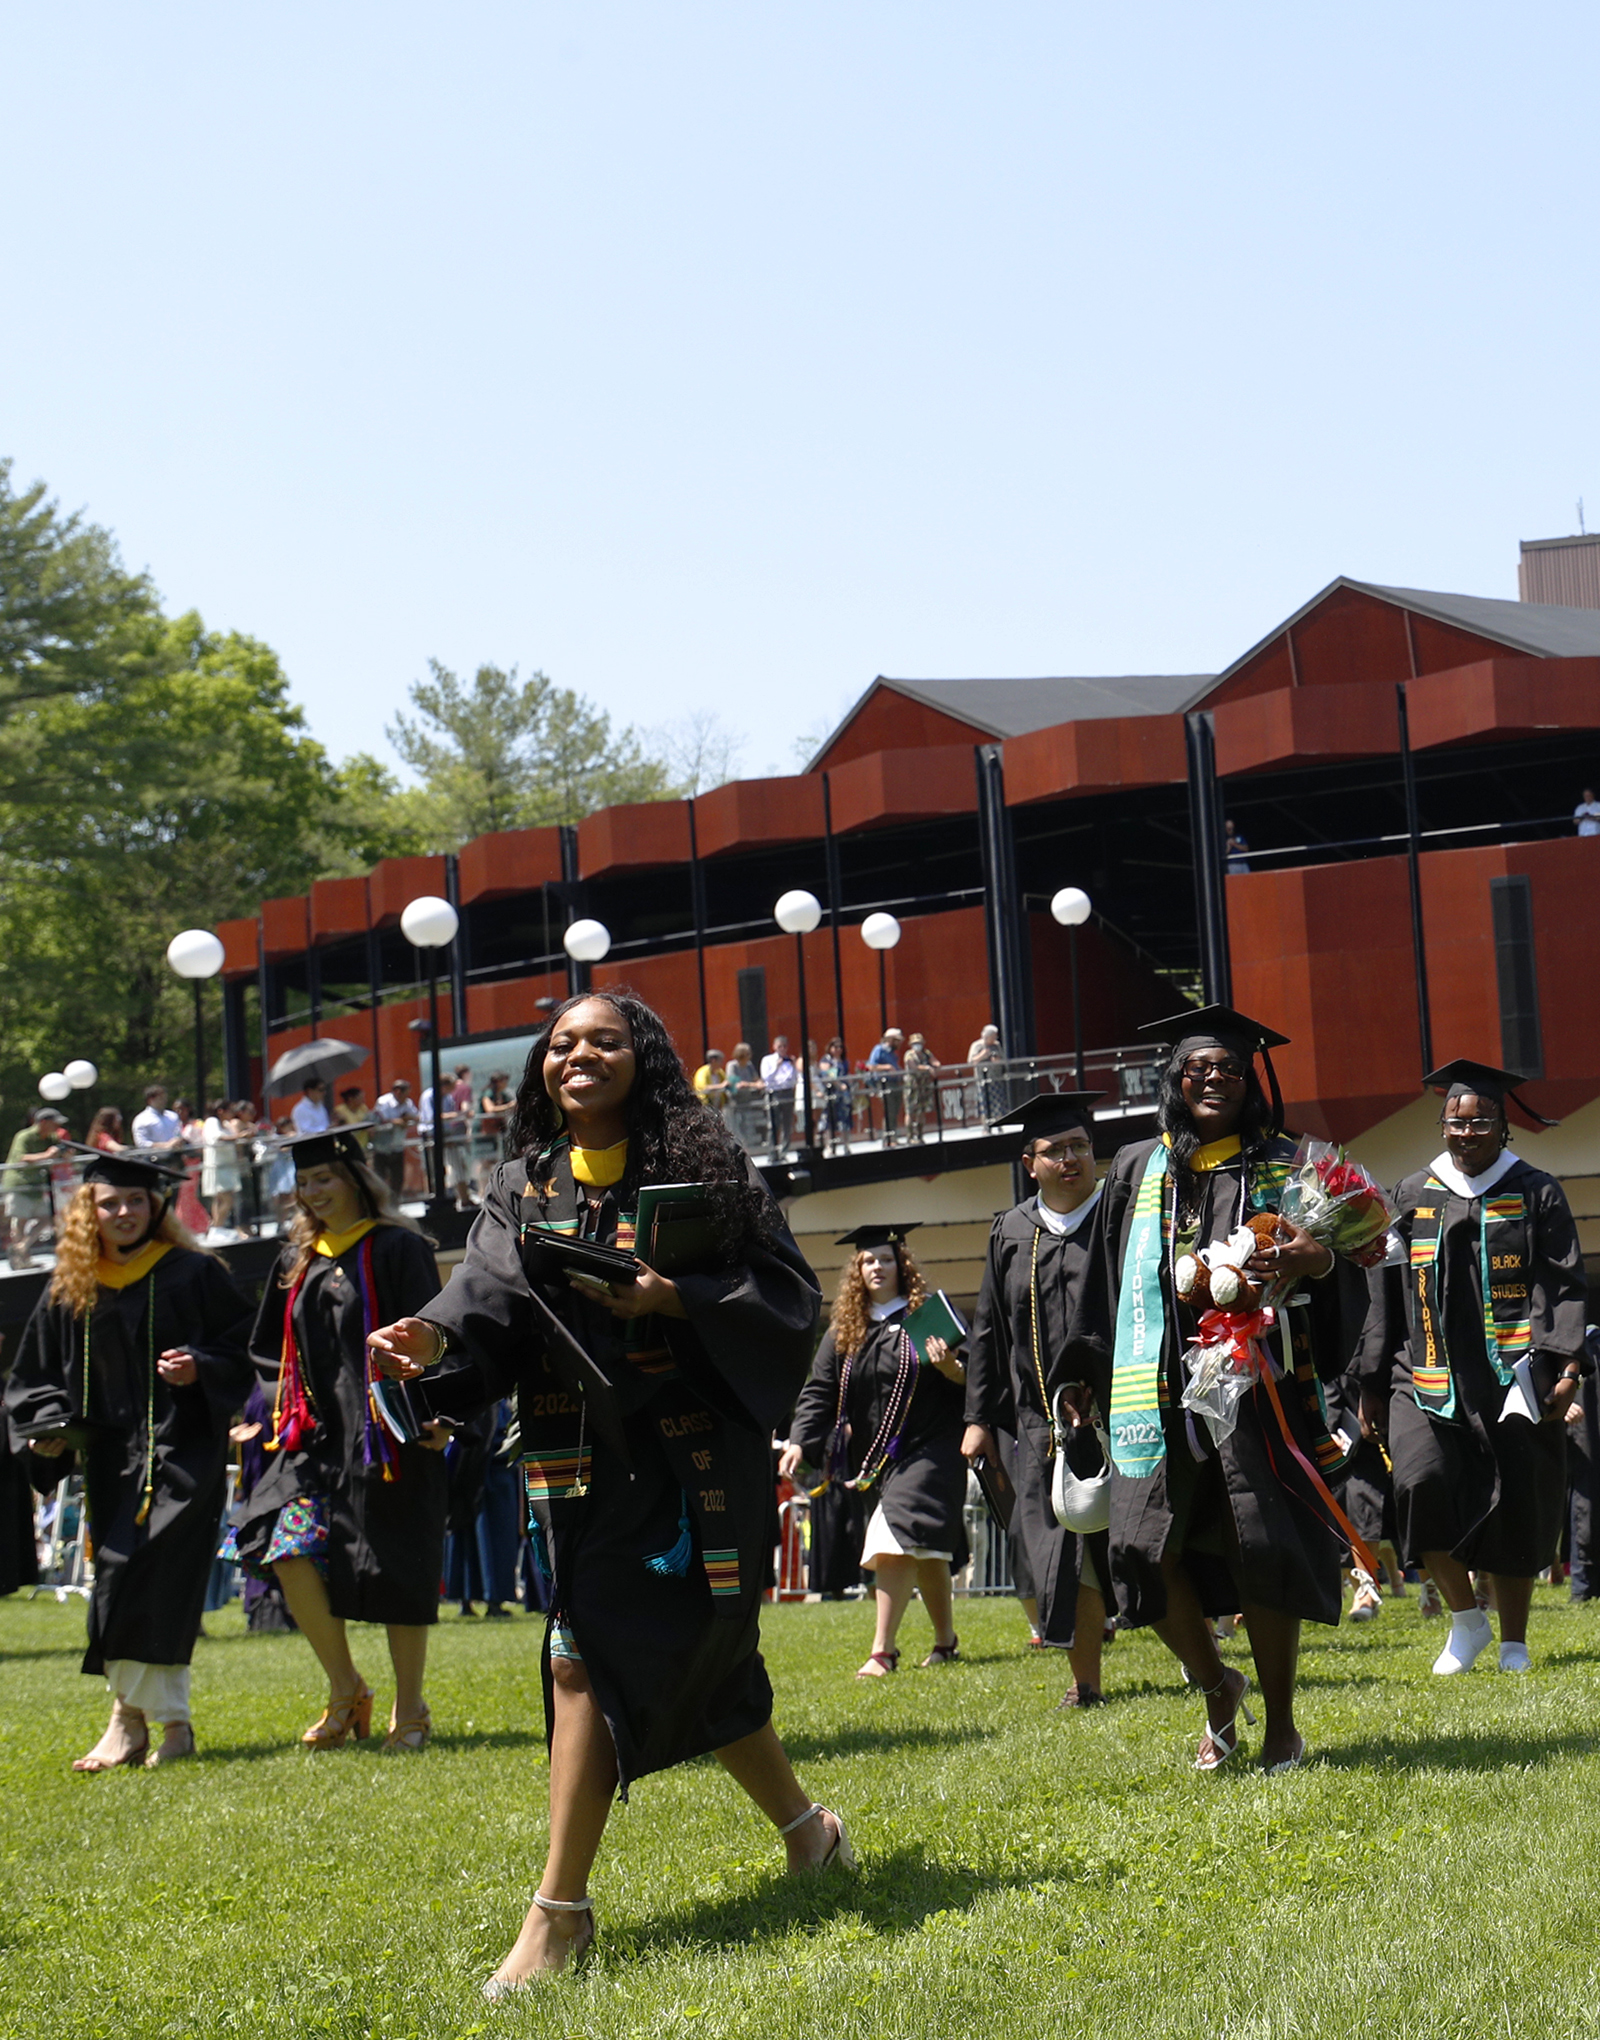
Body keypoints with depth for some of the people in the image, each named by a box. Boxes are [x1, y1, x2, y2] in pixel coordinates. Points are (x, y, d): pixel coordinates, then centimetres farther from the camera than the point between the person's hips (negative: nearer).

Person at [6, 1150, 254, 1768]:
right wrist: (50, 1427, -2)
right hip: (111, 1456, 4)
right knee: (122, 1592, 1)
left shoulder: (195, 1274, 3)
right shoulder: (69, 1291, 12)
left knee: (149, 1574, -18)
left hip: (182, 1451, -4)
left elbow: (244, 1349, 4)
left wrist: (201, 1370, -15)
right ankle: (172, 1723, 6)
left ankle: (130, 1718, -12)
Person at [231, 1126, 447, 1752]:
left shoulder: (397, 1249, -3)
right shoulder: (298, 1260, 15)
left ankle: (410, 1710, 15)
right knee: (290, 1550, -11)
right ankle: (345, 1690, 6)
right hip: (320, 1436, 5)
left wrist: (430, 1415, -21)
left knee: (396, 1571, -1)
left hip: (385, 1436, -5)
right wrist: (298, 1392, 4)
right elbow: (270, 1348, 23)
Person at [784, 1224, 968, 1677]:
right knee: (926, 1553, 10)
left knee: (896, 1542, -18)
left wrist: (950, 1368, -24)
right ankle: (946, 1641, 24)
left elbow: (966, 1376, 0)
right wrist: (798, 1442, -7)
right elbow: (819, 1391, 7)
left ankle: (882, 1651, -21)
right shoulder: (843, 1331, 10)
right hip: (874, 1459, 4)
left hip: (925, 1450, -4)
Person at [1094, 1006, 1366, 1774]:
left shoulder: (1282, 1169, 8)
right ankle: (1216, 1687, 18)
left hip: (1257, 1386, -2)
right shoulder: (1137, 1170, 14)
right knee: (1147, 1547, -8)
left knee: (1262, 1552, -7)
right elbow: (1114, 1282, 18)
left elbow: (1347, 1267, 3)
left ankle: (1280, 1721, 11)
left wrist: (1317, 1262, -21)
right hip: (1163, 1389, 2)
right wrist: (1104, 1385, 13)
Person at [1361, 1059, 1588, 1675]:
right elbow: (1389, 1289, 16)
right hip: (1430, 1379, 1)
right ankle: (1465, 1618, 0)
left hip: (1512, 1378, -1)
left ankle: (1513, 1641, 18)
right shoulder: (1414, 1196, 12)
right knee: (1421, 1481, -19)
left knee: (1515, 1508, 0)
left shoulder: (1535, 1194, 5)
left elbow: (1564, 1288, 1)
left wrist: (1568, 1367, -12)